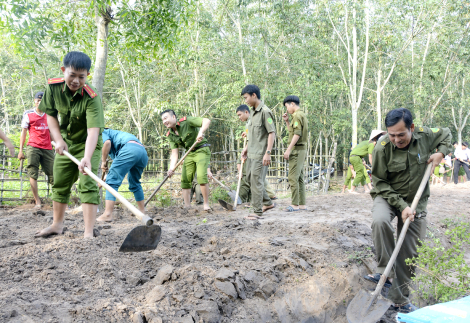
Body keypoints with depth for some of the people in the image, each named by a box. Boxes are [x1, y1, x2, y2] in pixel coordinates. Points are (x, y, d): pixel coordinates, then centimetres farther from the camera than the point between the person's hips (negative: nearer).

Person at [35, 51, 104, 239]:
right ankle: (57, 225, 30)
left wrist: (87, 157, -54)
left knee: (87, 184, -15)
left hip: (88, 144, -5)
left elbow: (93, 131, -40)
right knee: (59, 183, 14)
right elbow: (51, 114, 0)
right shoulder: (53, 86, -15)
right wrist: (58, 140, -11)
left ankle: (88, 232, -14)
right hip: (65, 142, 6)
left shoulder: (92, 98, -31)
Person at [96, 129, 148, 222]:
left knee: (112, 181, -6)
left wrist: (103, 162, 2)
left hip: (129, 149, -9)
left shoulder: (102, 133, 19)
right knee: (135, 183, 25)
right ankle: (142, 212, 30)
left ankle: (107, 214, -15)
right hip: (143, 152, 9)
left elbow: (107, 142, -8)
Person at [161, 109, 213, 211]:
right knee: (185, 179, 0)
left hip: (202, 150, -6)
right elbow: (174, 154, -2)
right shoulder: (170, 135, 2)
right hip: (189, 154, 7)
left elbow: (207, 121, -21)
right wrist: (172, 168, -16)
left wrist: (201, 132, -37)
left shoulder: (186, 121, -14)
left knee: (201, 177, -20)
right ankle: (187, 206, 7)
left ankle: (206, 205, -9)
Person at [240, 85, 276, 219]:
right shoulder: (253, 112, 13)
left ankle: (257, 211, 5)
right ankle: (268, 202, 28)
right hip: (251, 153, 10)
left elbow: (272, 133, -18)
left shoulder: (265, 111, -15)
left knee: (256, 181, -5)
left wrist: (268, 153, -23)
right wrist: (246, 148, 20)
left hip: (260, 154, -10)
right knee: (250, 178, 16)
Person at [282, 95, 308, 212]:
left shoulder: (297, 115, -11)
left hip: (296, 150, -10)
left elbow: (297, 134, -20)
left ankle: (295, 204, -10)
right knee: (299, 178, 11)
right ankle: (302, 204, 14)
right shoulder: (302, 115, 20)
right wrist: (287, 121, 17)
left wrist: (288, 150, -21)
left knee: (293, 178, -10)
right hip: (302, 150, 10)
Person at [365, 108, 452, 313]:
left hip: (416, 200, 3)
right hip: (387, 196, -3)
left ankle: (400, 300, 18)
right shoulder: (382, 148, -20)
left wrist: (441, 152, -6)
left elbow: (446, 134, 14)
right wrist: (401, 206, -21)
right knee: (380, 221, -38)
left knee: (410, 253, 3)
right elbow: (380, 183, -14)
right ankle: (385, 272, -23)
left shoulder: (426, 136, -10)